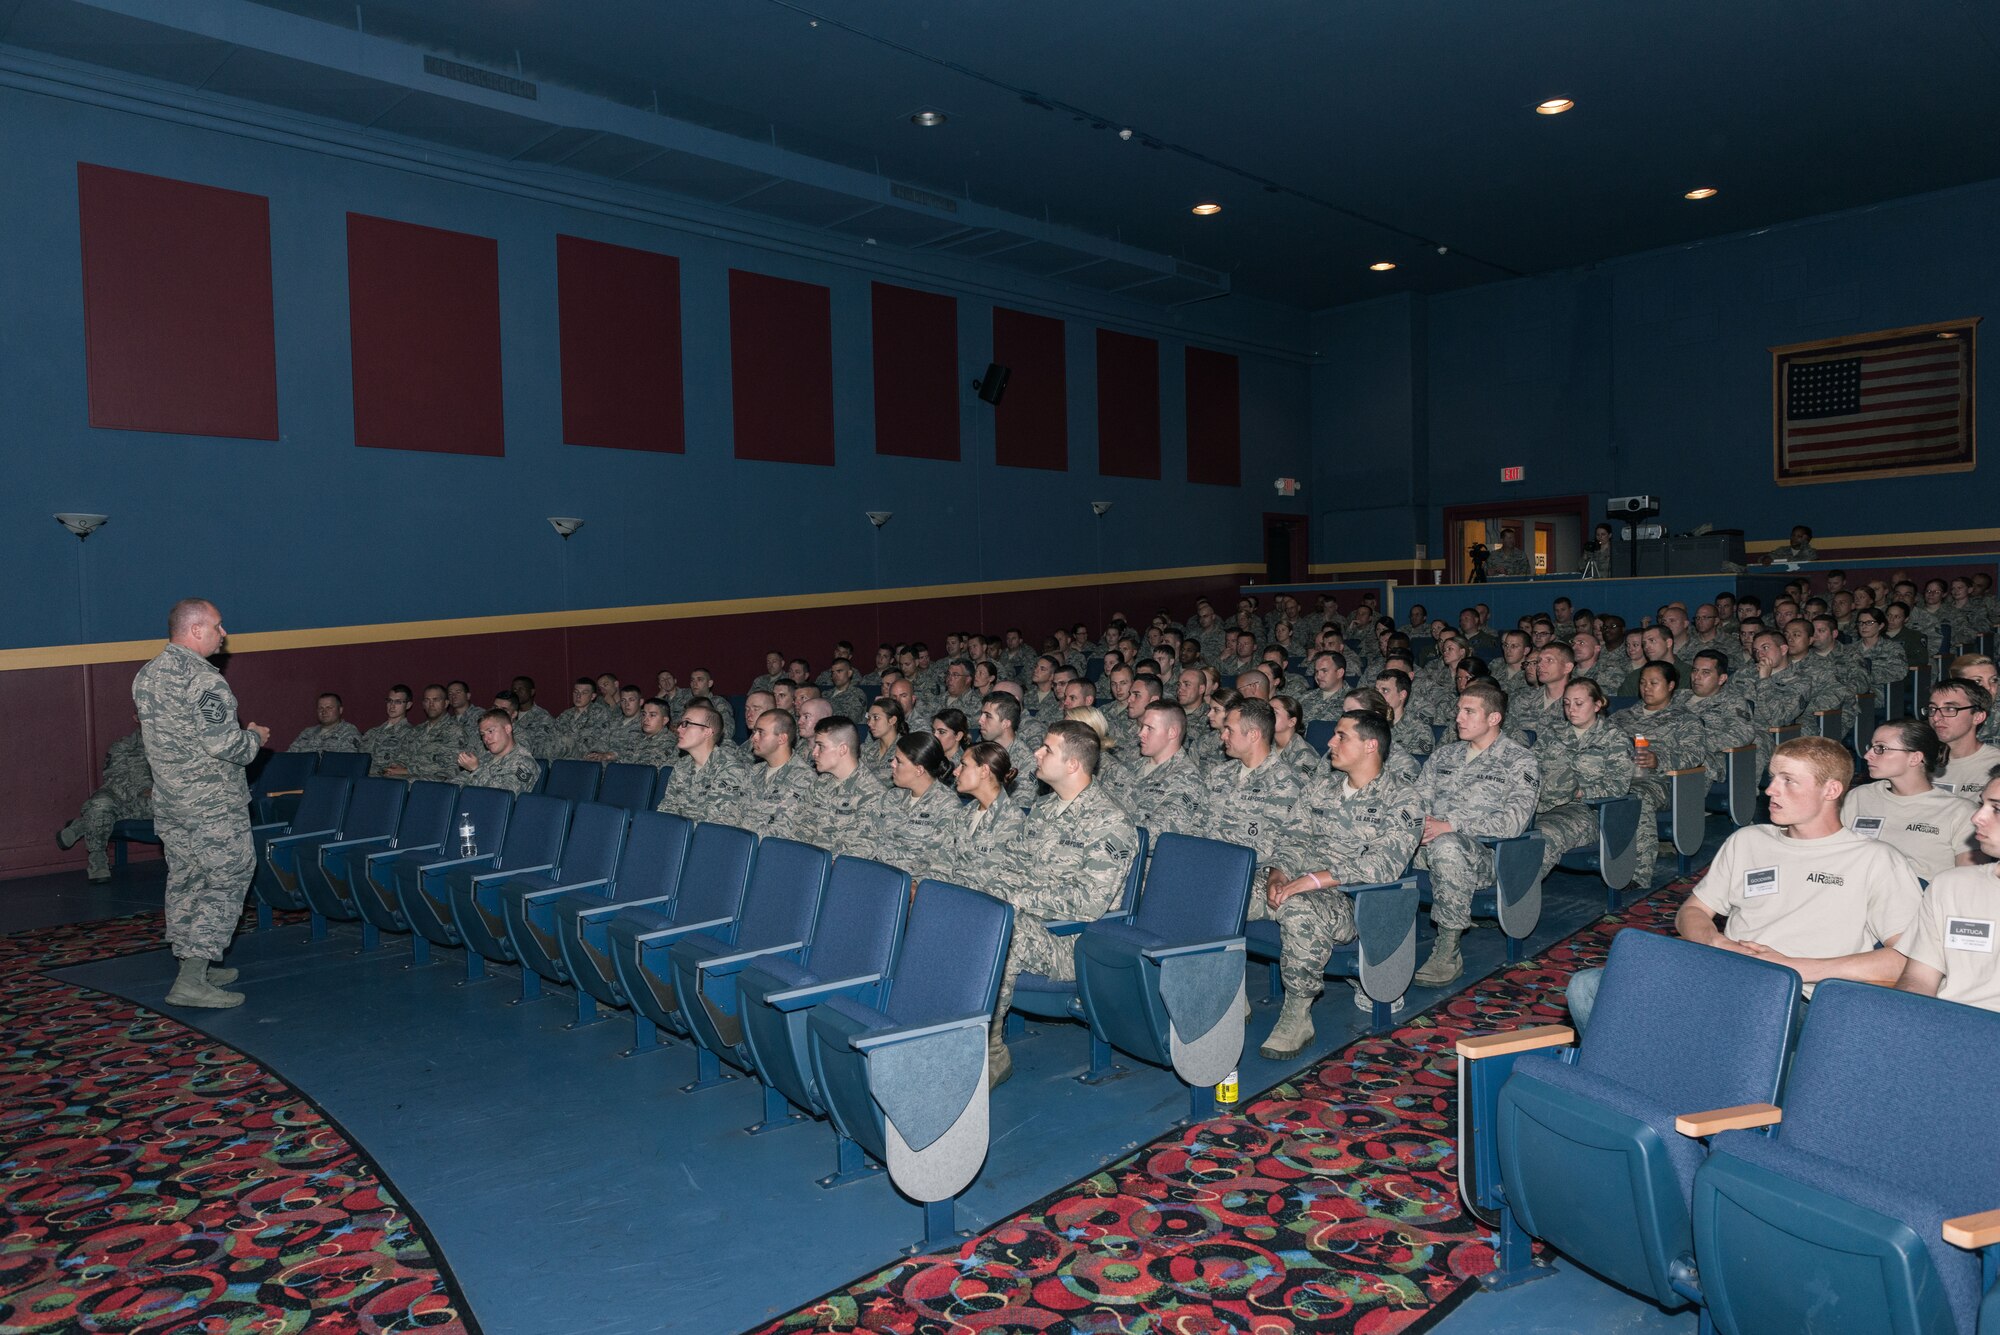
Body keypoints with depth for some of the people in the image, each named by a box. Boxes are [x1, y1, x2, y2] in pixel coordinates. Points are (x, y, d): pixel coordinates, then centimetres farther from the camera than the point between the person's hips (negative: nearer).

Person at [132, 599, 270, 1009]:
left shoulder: (145, 676, 8)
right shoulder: (203, 680, -20)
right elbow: (224, 745, -24)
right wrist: (254, 736, -4)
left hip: (167, 798, 9)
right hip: (212, 802, -9)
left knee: (183, 881, 16)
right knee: (226, 882, -2)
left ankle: (193, 967, 26)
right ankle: (192, 981, -4)